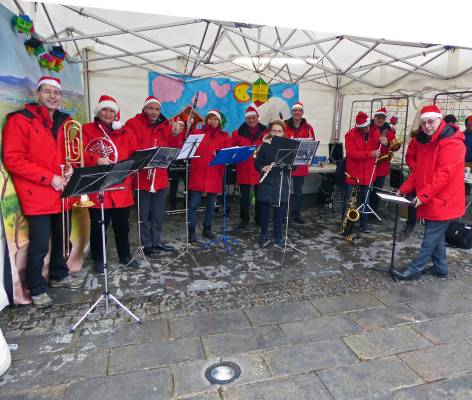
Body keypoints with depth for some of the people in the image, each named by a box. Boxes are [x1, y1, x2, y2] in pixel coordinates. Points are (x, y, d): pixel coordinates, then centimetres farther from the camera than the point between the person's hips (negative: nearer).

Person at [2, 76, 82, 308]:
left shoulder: (64, 122, 12)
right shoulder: (20, 120, -7)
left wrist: (70, 168, -3)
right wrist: (49, 178, -18)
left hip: (62, 193, 6)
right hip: (37, 195, -6)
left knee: (62, 238, 17)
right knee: (40, 244, -1)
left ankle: (59, 275, 37)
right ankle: (37, 289, 18)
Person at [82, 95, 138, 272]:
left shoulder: (126, 133, 13)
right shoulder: (87, 130, 5)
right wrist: (96, 160, -22)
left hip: (122, 188, 3)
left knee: (122, 224, 13)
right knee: (98, 225, 3)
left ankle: (125, 255, 29)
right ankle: (98, 259, 20)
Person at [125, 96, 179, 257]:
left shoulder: (166, 125, 10)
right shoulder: (133, 123, -3)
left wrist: (175, 135, -10)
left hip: (161, 176, 4)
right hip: (142, 177, -4)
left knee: (158, 213, 14)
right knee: (144, 213, 4)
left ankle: (156, 241, 27)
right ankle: (146, 244, 16)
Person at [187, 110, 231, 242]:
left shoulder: (224, 136, 10)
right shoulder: (198, 133, 7)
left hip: (214, 175, 2)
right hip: (198, 173, -2)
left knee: (211, 204, 11)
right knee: (194, 203, -3)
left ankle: (207, 229, 27)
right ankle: (191, 231, 7)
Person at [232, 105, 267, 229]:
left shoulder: (265, 131, 5)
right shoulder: (238, 132, 3)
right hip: (244, 169, 0)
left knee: (260, 195, 9)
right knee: (244, 196, 6)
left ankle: (259, 219, 24)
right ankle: (244, 219, 20)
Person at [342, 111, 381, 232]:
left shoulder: (376, 132, 4)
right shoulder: (351, 135, -9)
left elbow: (380, 150, 12)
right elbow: (351, 153, -19)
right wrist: (370, 154, -25)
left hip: (368, 173, 4)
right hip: (353, 173, -3)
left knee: (365, 200, 13)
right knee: (348, 200, 4)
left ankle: (363, 223, 25)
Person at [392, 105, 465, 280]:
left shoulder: (451, 143, -18)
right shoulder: (425, 141, 11)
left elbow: (444, 174, -24)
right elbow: (419, 170, 15)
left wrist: (422, 196, -25)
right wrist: (403, 189, 6)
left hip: (442, 201, -9)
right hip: (430, 199, 9)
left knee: (431, 237, -1)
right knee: (436, 235, 18)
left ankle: (414, 270, 6)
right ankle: (441, 268, 31)